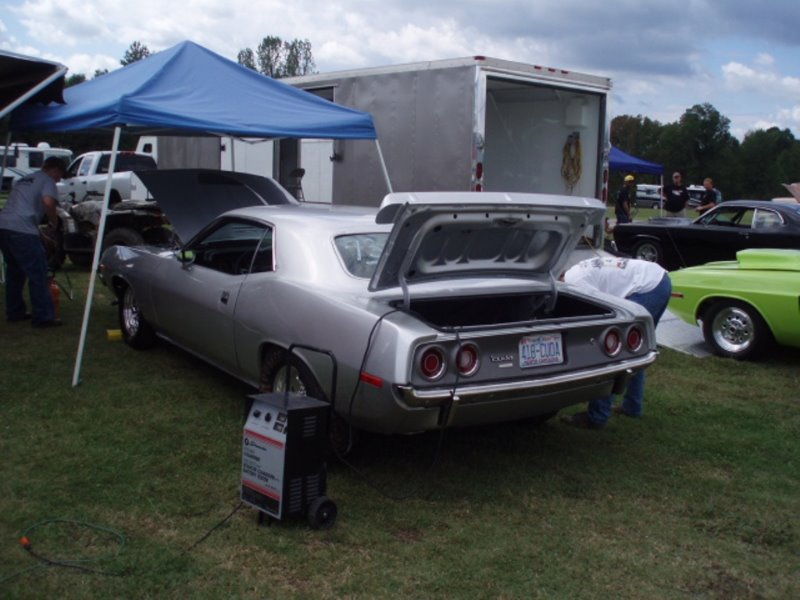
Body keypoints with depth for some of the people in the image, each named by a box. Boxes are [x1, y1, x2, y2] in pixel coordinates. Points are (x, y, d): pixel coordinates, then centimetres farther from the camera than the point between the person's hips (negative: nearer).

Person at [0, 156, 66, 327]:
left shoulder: (24, 180, 29)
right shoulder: (47, 181, 4)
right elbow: (48, 202, -16)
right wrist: (54, 221, 1)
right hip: (21, 229, -9)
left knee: (15, 271, 21)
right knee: (37, 274, -4)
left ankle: (14, 312, 27)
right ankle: (43, 317, -4)